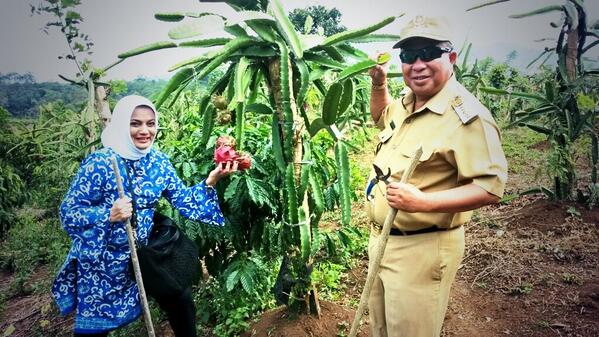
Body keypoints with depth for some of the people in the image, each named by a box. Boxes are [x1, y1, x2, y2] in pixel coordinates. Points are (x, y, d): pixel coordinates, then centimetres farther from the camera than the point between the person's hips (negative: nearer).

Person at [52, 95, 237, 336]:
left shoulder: (158, 161, -3)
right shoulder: (99, 163, -19)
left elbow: (184, 201, -2)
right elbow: (69, 213, -17)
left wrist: (210, 181, -17)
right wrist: (109, 215, -33)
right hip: (102, 259, -4)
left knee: (181, 302, 12)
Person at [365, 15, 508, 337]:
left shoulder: (466, 115, -21)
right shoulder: (406, 102, 6)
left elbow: (491, 187, -23)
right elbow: (380, 116, 29)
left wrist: (423, 202, -31)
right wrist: (378, 83, 10)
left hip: (421, 248, -8)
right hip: (381, 239, 9)